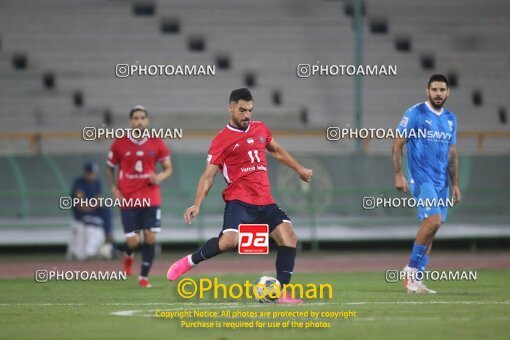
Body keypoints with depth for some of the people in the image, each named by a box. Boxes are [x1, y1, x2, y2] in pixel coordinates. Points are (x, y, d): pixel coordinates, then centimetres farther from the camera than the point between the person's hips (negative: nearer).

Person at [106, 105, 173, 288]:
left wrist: (159, 177, -13)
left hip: (151, 199, 1)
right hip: (128, 200, -1)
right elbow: (110, 168, 11)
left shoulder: (156, 143, 1)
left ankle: (144, 277, 9)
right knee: (133, 241, -4)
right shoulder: (120, 144, -1)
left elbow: (168, 168, 9)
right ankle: (128, 255, 34)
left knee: (150, 238, -5)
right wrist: (114, 188, -4)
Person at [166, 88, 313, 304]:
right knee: (230, 240, -28)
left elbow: (276, 151, 34)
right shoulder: (222, 140, -2)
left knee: (289, 238, -9)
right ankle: (189, 262, -6)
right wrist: (197, 205, -15)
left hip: (265, 202, 6)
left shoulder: (260, 129, 14)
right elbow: (208, 176, -4)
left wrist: (299, 169, 38)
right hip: (239, 201, -6)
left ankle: (280, 293, -5)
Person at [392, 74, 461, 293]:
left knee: (430, 226, 3)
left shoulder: (450, 119, 14)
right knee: (434, 220, -21)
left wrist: (455, 184, 15)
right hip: (421, 178, -6)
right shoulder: (415, 114, -5)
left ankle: (414, 280, 9)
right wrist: (398, 175, -12)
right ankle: (412, 269, -7)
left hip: (442, 181, 6)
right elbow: (397, 144, -4)